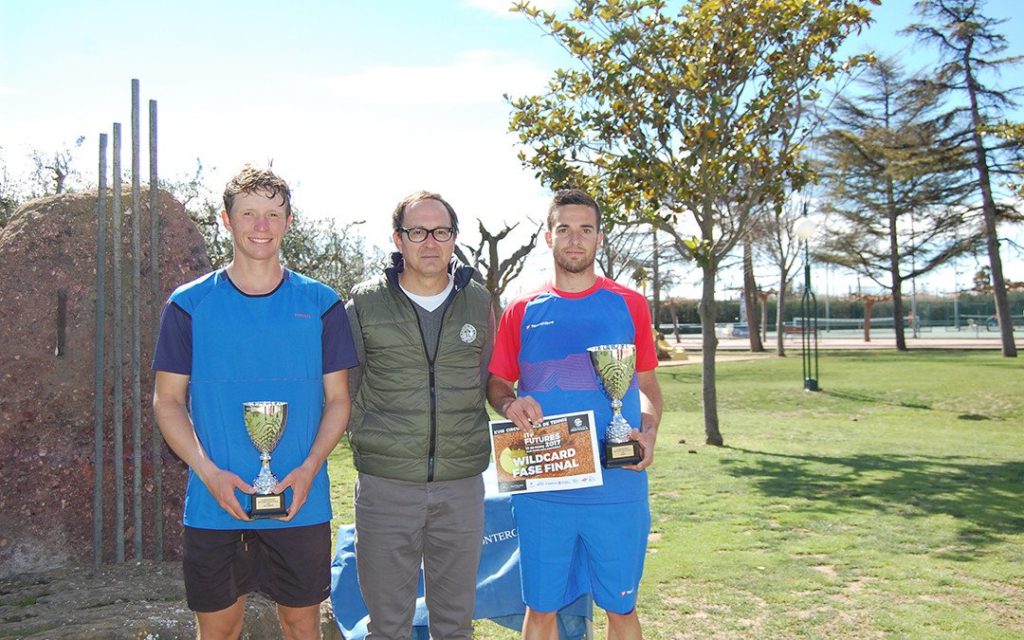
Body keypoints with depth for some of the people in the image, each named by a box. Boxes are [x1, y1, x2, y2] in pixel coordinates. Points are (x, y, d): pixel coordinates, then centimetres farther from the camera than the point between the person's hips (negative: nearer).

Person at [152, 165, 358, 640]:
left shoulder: (320, 304, 1)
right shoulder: (189, 305, 0)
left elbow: (337, 400, 4)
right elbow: (168, 400, 2)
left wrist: (309, 467, -12)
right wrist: (209, 472, -12)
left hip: (300, 503, 1)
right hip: (213, 506, 0)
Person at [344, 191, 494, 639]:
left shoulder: (478, 302, 5)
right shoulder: (365, 303, 0)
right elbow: (344, 388, 7)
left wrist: (469, 443, 9)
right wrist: (369, 442, 2)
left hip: (462, 484, 2)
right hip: (385, 484, -1)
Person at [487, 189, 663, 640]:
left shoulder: (629, 306, 5)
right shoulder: (523, 311, 5)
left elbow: (648, 385, 10)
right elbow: (496, 383, 11)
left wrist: (648, 433, -9)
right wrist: (510, 404, -12)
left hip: (618, 487, 0)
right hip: (542, 488, 0)